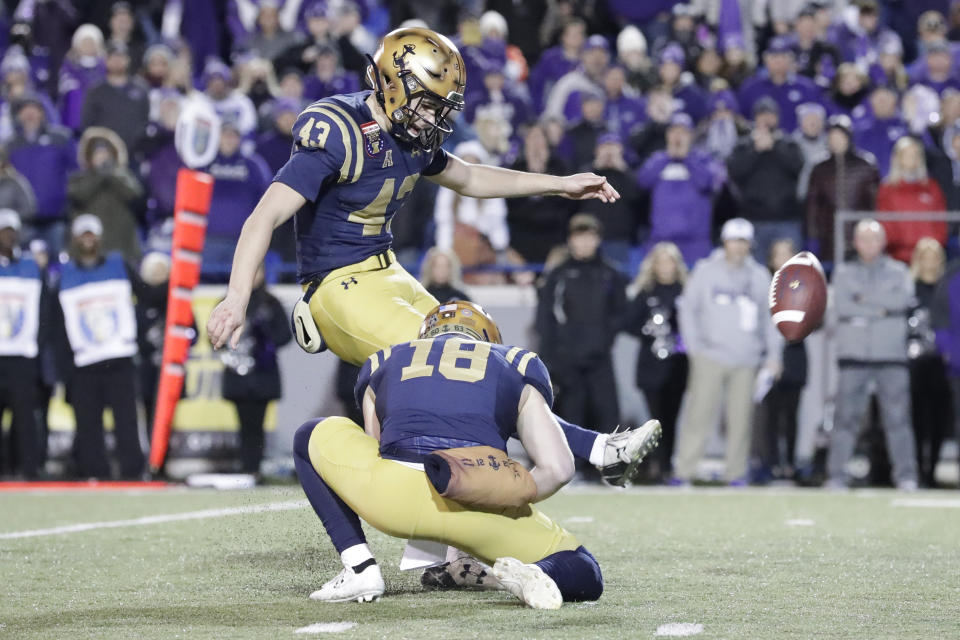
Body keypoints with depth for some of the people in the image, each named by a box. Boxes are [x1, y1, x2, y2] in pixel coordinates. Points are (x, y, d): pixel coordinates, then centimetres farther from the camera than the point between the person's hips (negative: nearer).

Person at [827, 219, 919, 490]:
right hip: (853, 355, 0)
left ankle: (906, 475, -3)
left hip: (891, 356, 0)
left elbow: (902, 299, -7)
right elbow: (841, 306, -3)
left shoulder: (898, 271, 13)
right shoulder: (844, 272, 13)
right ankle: (836, 475, -2)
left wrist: (864, 298, -7)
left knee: (897, 415, -6)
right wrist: (881, 308, -7)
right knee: (846, 416, -5)